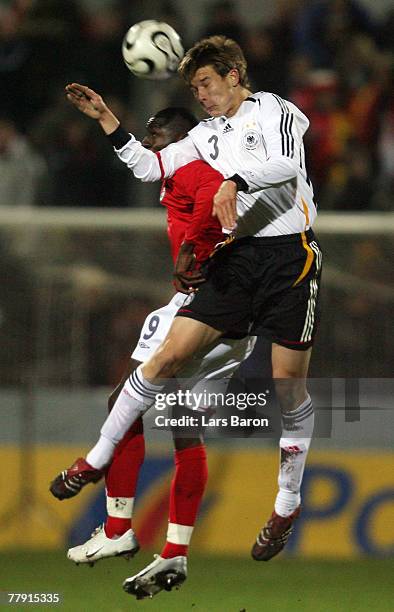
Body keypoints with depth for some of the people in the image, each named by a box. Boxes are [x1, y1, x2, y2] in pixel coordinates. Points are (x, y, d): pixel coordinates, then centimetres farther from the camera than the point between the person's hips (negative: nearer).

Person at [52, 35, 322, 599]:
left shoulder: (276, 111, 0)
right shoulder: (208, 134, 19)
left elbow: (286, 163, -19)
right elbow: (148, 167, 18)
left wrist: (234, 181, -31)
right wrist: (106, 119, 9)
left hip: (289, 253, -5)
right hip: (237, 256, 5)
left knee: (289, 383, -3)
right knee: (169, 355, -3)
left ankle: (288, 504, 9)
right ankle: (99, 457, 4)